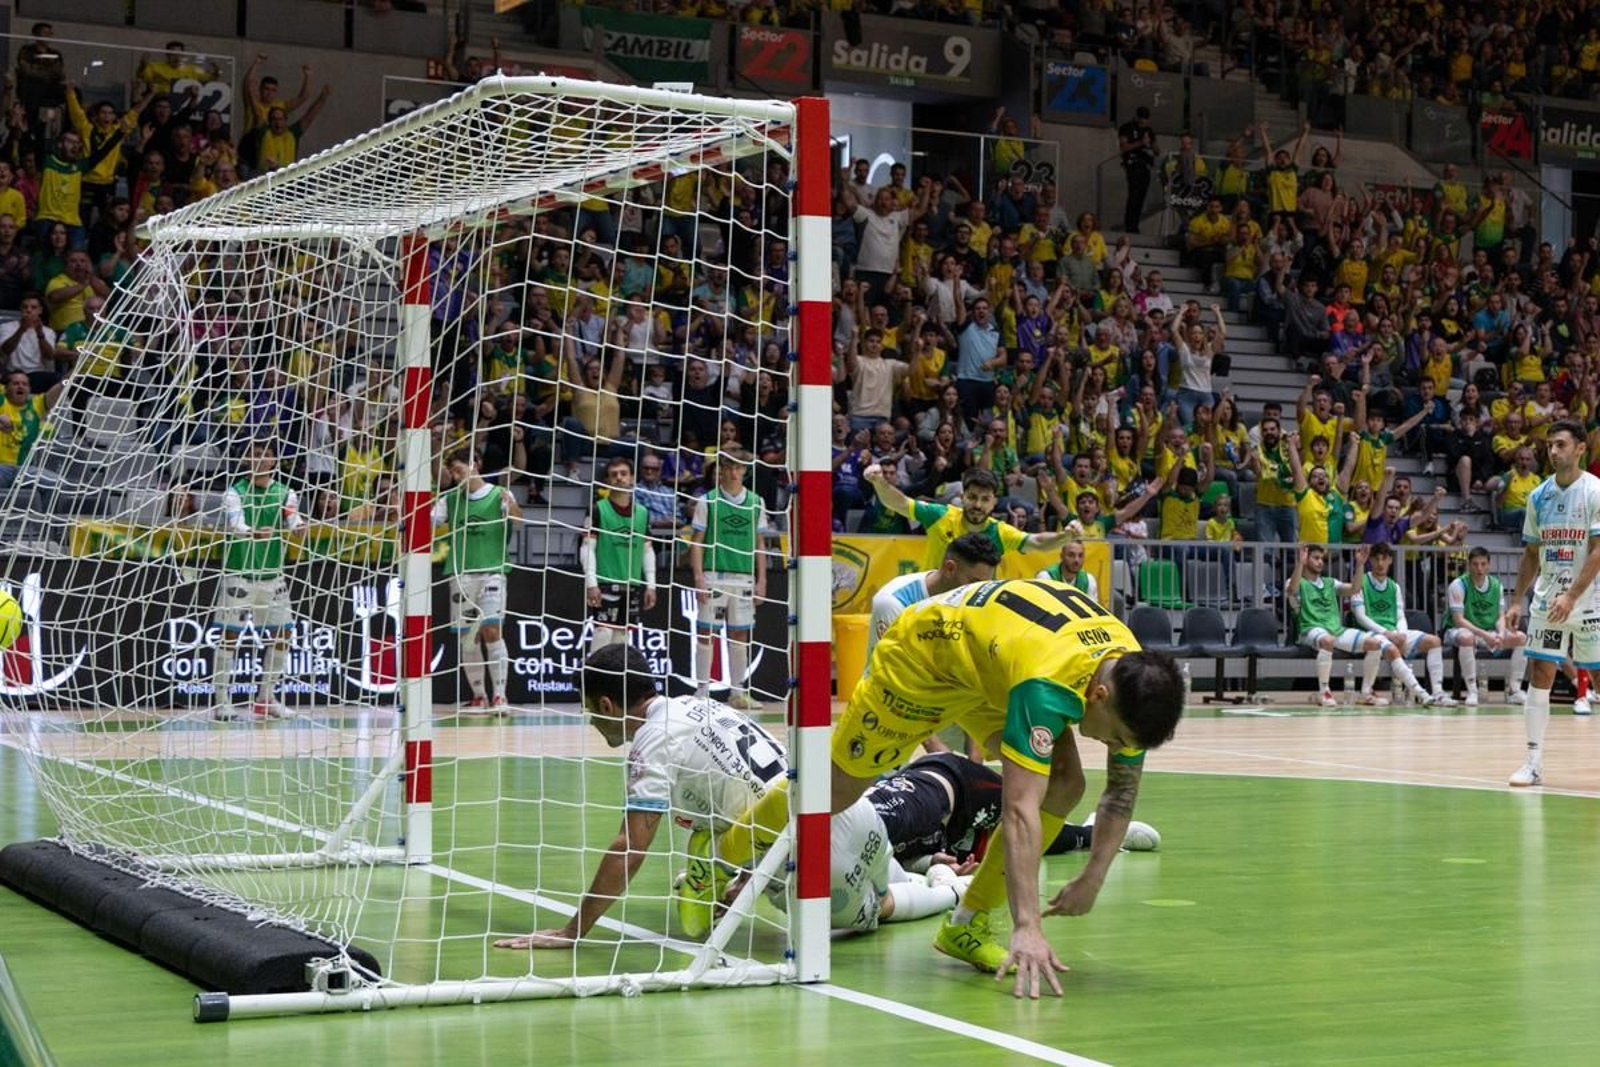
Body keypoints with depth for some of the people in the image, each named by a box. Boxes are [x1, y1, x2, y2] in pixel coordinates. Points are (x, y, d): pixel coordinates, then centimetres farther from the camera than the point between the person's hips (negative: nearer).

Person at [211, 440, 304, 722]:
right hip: (238, 574, -5)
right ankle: (221, 701, -2)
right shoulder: (235, 493, -6)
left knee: (281, 634, 6)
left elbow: (295, 524, -3)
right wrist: (255, 533, -42)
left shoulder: (286, 494, 7)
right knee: (230, 635, -6)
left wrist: (296, 526, -27)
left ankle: (266, 699, 19)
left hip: (272, 575, 5)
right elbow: (235, 525, -21)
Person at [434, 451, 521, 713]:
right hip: (461, 573, 4)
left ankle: (500, 696, -12)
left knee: (492, 630, -14)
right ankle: (478, 697, 15)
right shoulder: (450, 499, 11)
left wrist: (511, 505, -36)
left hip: (492, 571, -4)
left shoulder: (498, 494, 0)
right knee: (466, 637, 5)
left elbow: (517, 518, -16)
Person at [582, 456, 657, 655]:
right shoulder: (599, 510, -3)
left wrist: (650, 584, 11)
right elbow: (587, 548, -6)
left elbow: (648, 550, 16)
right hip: (605, 584, -5)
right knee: (603, 633, -12)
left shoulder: (642, 512, 11)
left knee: (622, 637, 8)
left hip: (633, 586, 5)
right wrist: (591, 583, -13)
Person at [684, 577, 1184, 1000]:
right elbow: (1019, 808, -48)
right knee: (834, 791, 1)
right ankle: (714, 857, 28)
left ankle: (966, 925, 1)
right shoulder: (1049, 684, -43)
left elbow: (1122, 791, -6)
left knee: (1064, 786, -11)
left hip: (991, 663, 7)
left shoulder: (1132, 678, -21)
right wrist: (1028, 926, -51)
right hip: (925, 654, -7)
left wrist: (1091, 881, -14)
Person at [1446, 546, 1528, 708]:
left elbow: (1501, 616, 3)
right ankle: (1472, 691, -33)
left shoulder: (1496, 585, 3)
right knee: (1466, 637, -41)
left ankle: (1514, 689, -7)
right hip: (1458, 632, -6)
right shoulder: (1459, 585, -14)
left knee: (1521, 638, -12)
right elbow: (1458, 620, -20)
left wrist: (1501, 633, -20)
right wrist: (1485, 635, -29)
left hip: (1489, 633, 6)